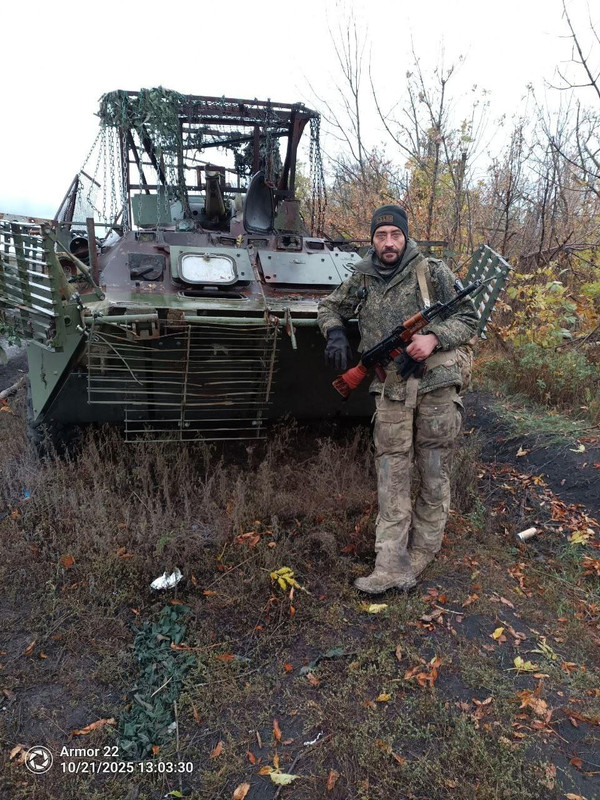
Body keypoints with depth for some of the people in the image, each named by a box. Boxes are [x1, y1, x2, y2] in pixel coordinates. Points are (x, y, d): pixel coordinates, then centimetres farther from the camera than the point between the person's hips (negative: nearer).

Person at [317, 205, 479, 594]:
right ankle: (393, 568, 4)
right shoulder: (361, 280, 9)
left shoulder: (433, 271, 0)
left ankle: (421, 554, 25)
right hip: (391, 392, 2)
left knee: (435, 476, 7)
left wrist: (434, 338, -15)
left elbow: (469, 318, 3)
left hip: (436, 388, -2)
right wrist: (335, 332, 2)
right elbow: (330, 308, 24)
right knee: (392, 479, 1)